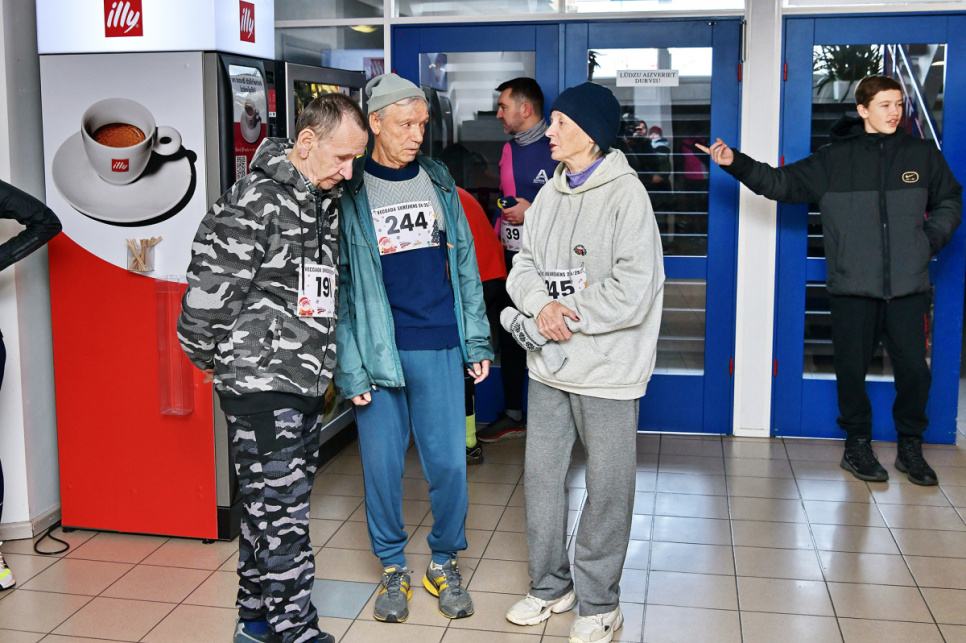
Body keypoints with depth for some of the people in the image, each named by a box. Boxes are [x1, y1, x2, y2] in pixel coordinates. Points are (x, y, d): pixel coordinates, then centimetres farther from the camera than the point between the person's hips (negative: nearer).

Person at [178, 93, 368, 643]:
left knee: (275, 509, 16)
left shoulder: (328, 201, 11)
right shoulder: (253, 202, -15)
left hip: (308, 383, 8)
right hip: (261, 385, -8)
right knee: (281, 514, -4)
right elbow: (208, 294, -16)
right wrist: (218, 362, -2)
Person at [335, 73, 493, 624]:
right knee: (382, 463, 6)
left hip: (439, 350, 3)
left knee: (448, 461, 6)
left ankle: (445, 563, 26)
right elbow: (339, 285, -5)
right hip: (378, 351, -2)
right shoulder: (350, 193, -3)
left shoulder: (438, 181, 9)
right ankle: (393, 567, 26)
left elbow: (465, 263, 12)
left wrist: (477, 341, 8)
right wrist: (351, 366, -11)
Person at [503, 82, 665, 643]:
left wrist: (571, 319, -13)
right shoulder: (550, 193, 9)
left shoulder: (625, 193, -12)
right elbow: (525, 265, 10)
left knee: (608, 487, 5)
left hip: (607, 367, -6)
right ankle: (551, 585, 31)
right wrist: (541, 305, -11)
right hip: (550, 365, 7)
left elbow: (636, 285, -19)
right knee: (541, 475, 13)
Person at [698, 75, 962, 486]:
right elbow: (781, 183, 2)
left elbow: (949, 201, 18)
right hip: (852, 288, -1)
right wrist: (736, 164, -9)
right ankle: (858, 445, 23)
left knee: (914, 368, 2)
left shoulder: (923, 154, 8)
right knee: (852, 369, 5)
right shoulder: (834, 160, 2)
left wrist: (930, 240, 3)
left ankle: (911, 448, 22)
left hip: (908, 288, 1)